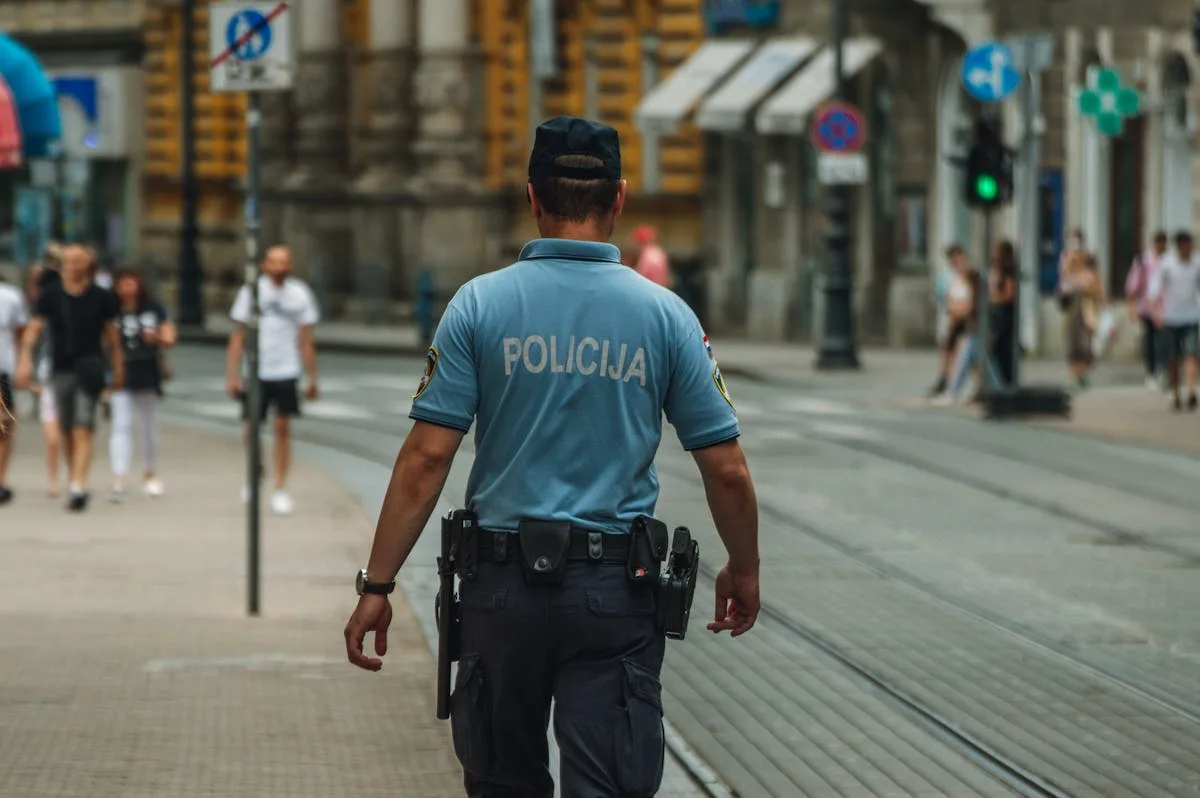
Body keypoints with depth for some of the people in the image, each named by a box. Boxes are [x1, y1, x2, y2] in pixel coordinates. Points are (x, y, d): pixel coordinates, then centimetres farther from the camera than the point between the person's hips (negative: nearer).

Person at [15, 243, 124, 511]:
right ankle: (77, 483, 24)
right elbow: (33, 329, 0)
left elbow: (111, 333, 11)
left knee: (82, 431, -14)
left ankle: (78, 487, -24)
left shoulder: (101, 298, 2)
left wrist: (118, 367, 13)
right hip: (61, 370, 3)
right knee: (68, 433, 10)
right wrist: (25, 360, -14)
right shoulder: (51, 297, 4)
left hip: (90, 368, -3)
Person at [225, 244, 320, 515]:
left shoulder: (300, 294, 1)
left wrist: (312, 378, 4)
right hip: (255, 372, 0)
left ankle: (280, 490, 2)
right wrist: (232, 375, -3)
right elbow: (238, 337, 3)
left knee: (283, 429, -4)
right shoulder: (251, 291, 0)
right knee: (252, 428, 6)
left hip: (286, 372, 0)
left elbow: (306, 340, 6)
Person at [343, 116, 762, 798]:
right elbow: (727, 470, 0)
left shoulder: (480, 305, -3)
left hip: (504, 586, 1)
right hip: (615, 589, -1)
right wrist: (744, 574, 17)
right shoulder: (665, 314, -2)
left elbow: (427, 458, -8)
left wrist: (377, 585, -3)